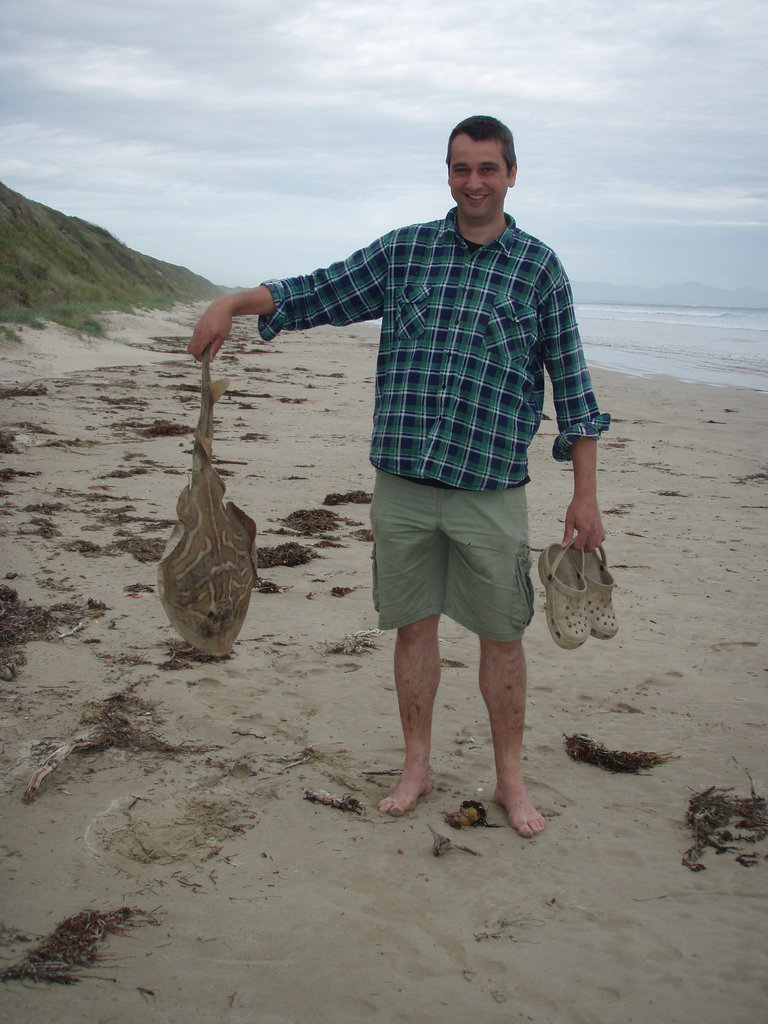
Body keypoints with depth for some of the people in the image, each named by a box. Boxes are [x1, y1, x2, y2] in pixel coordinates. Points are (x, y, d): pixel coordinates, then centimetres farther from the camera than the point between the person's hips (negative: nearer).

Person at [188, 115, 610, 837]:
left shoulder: (539, 266, 2)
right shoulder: (402, 250, 6)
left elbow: (571, 383, 2)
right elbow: (317, 294, 11)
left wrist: (586, 495, 0)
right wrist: (232, 302, -5)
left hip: (491, 488, -1)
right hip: (401, 482, 2)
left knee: (501, 636, 7)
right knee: (414, 625, 10)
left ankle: (509, 779, 24)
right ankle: (416, 767, 27)